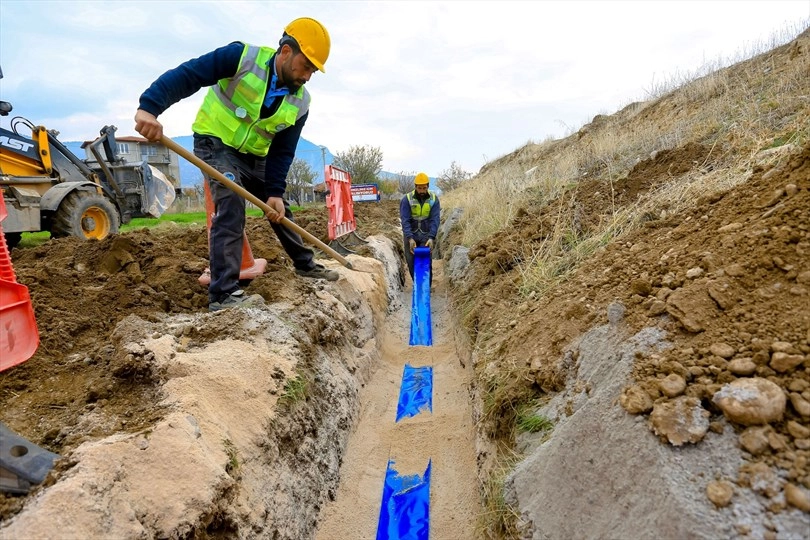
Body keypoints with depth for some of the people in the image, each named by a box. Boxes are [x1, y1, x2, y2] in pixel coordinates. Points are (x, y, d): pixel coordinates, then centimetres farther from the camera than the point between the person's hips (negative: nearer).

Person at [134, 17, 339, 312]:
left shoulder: (299, 104, -7)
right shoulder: (242, 57, -20)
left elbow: (282, 152, -5)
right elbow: (186, 74, -26)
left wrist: (275, 191, -15)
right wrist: (150, 106, -40)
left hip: (254, 156, 6)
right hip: (216, 144, -6)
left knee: (280, 210, 14)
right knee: (231, 206, -26)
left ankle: (305, 264, 33)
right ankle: (223, 293, -25)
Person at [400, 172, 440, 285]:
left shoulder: (433, 199, -6)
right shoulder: (407, 199, -10)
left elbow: (435, 219, -13)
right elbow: (405, 220, -16)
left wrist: (431, 237, -25)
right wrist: (410, 238, -28)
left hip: (426, 235, 0)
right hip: (411, 235, 0)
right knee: (411, 262, 0)